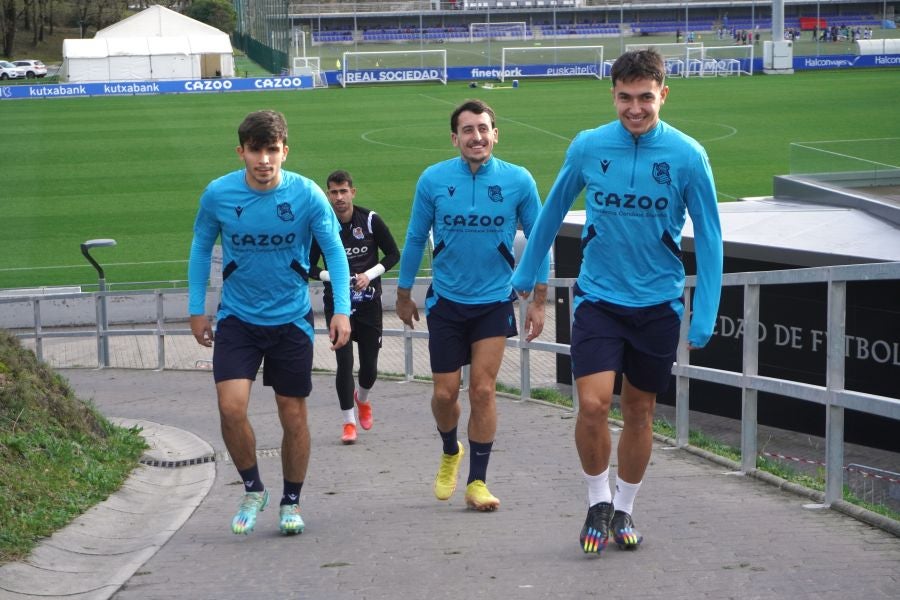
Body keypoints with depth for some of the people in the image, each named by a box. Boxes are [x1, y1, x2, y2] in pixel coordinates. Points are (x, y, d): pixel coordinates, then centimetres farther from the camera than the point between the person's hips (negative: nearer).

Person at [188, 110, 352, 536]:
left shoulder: (307, 195, -12)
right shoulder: (218, 194, -9)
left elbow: (334, 251, -4)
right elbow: (201, 247, 6)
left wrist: (341, 309, -15)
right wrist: (196, 308, 5)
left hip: (291, 320, 0)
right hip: (237, 320, 0)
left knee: (293, 416, 5)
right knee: (231, 406, -15)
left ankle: (291, 502, 25)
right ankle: (252, 490, 9)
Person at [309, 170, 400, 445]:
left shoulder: (371, 220, -6)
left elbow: (393, 254, 3)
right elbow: (309, 266, 3)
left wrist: (369, 275, -11)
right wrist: (331, 276, -16)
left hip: (369, 302, 1)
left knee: (369, 365, 5)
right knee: (344, 362, -10)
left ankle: (362, 399, 39)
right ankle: (349, 422, 2)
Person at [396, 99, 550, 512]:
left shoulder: (518, 181, -7)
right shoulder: (433, 180, -5)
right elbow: (415, 239, 7)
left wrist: (538, 301, 1)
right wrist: (404, 295, 12)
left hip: (494, 302, -1)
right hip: (446, 301, 1)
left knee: (483, 390, -5)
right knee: (445, 393, 3)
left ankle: (477, 482, 6)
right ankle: (450, 452, 34)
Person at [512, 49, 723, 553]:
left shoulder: (688, 156, -9)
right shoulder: (588, 147, -5)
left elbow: (709, 238, -4)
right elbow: (553, 212, 11)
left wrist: (704, 317, -9)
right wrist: (526, 275, 17)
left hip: (658, 303, 0)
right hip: (598, 298, 0)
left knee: (640, 412, 10)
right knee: (593, 404, -14)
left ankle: (623, 510, 28)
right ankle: (598, 503, 8)